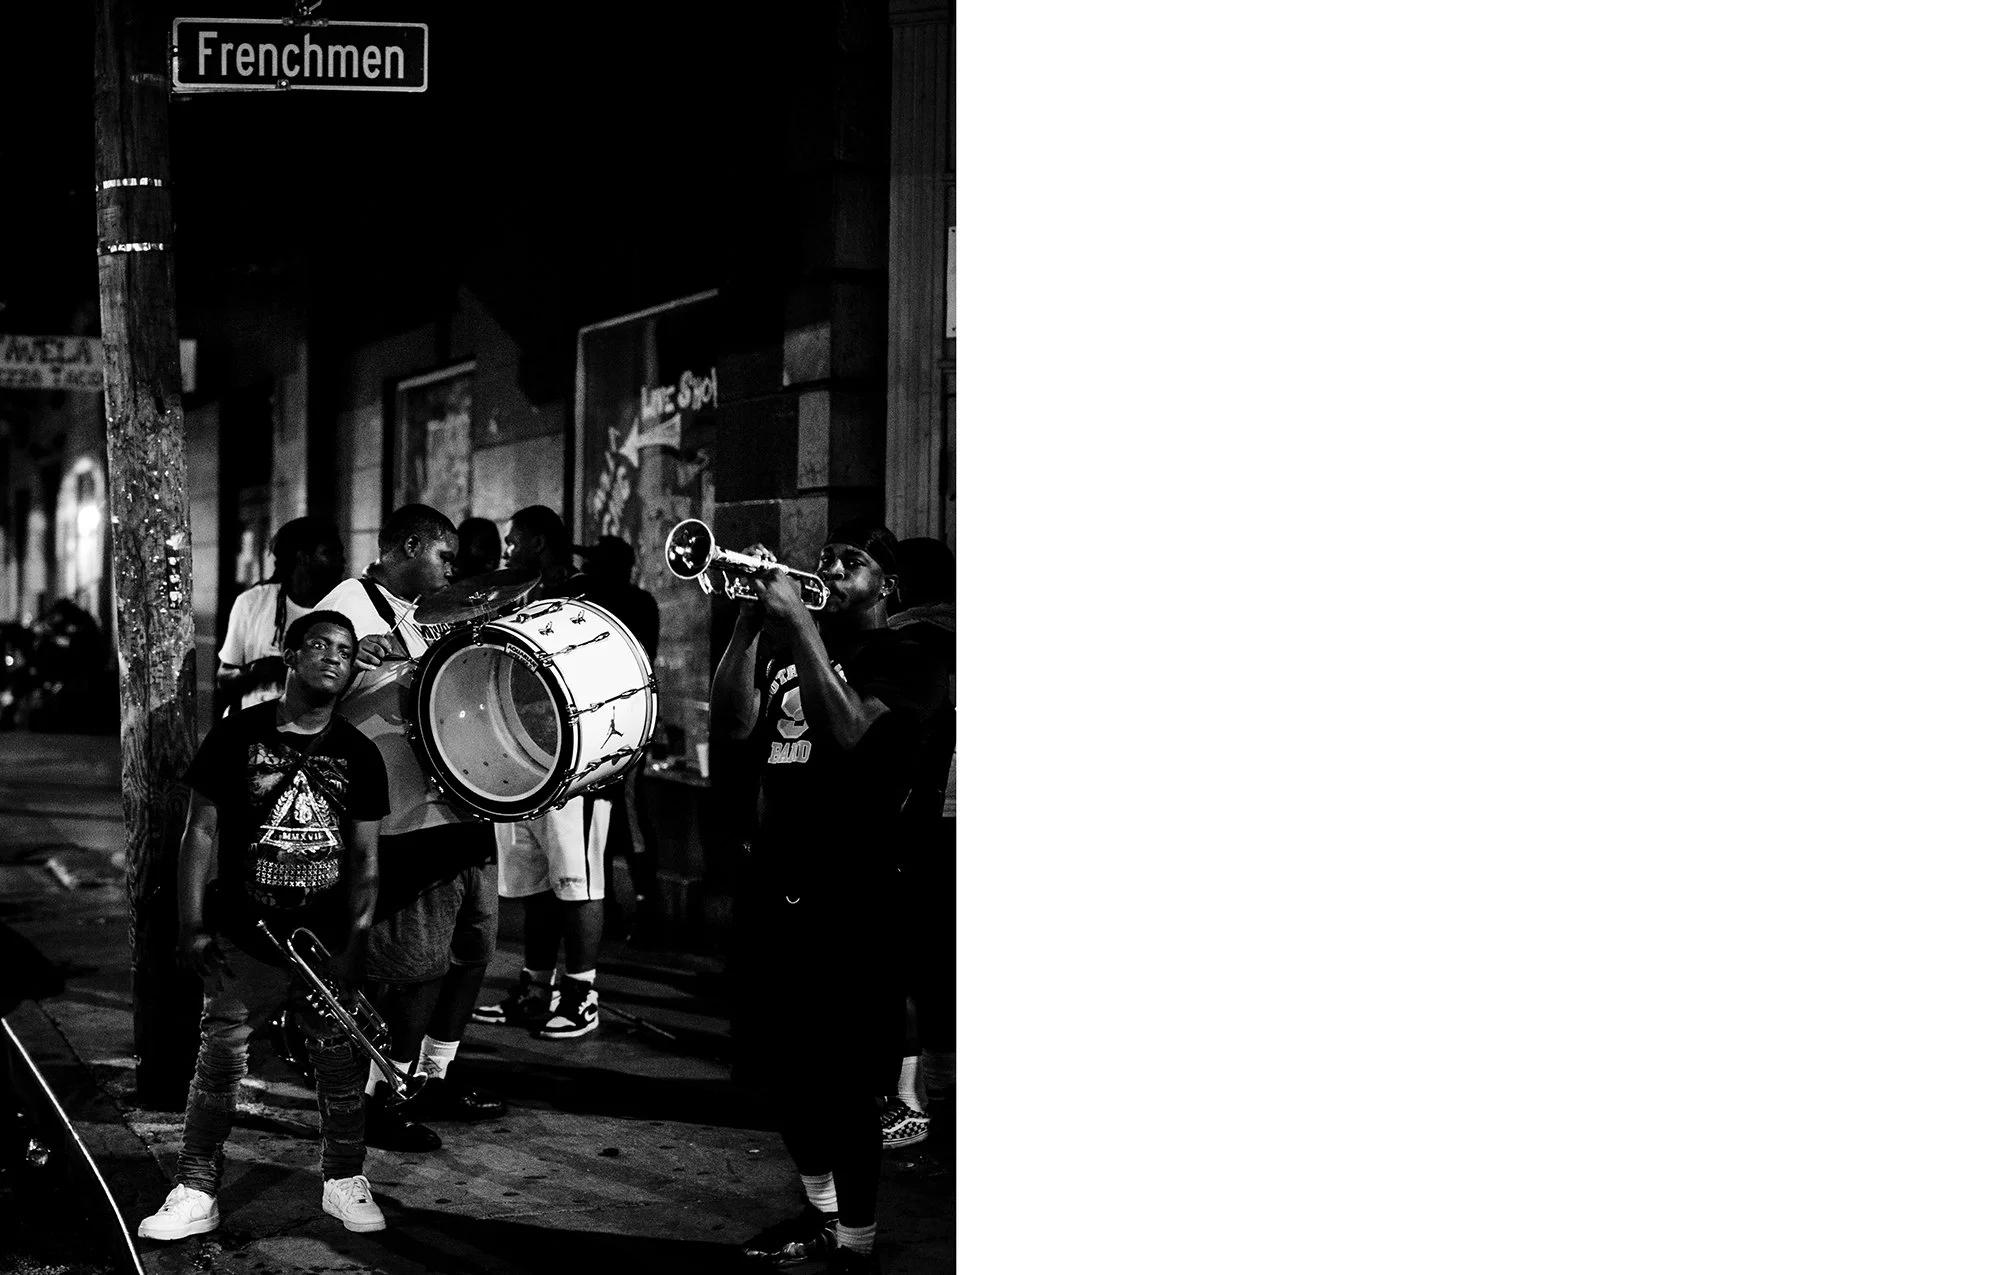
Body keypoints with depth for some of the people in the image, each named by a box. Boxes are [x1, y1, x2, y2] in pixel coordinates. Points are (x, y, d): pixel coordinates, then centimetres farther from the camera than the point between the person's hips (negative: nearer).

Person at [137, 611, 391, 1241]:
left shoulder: (359, 755, 5)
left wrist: (356, 941, -2)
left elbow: (365, 858, 7)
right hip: (242, 941, -2)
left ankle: (344, 1181, 22)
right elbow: (201, 831, 1)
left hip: (328, 945, 2)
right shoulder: (238, 734, -1)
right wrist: (192, 924, -4)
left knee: (340, 1063, 6)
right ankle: (196, 1191, 7)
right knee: (220, 1061, -1)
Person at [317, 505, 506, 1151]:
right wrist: (353, 663, -32)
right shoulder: (348, 608, -9)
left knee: (471, 944, 15)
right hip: (404, 816, -10)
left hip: (457, 804, 10)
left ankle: (436, 1077, 28)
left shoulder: (417, 617, 20)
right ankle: (379, 1098, 4)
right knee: (415, 962, -8)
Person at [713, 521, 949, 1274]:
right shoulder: (786, 646, 14)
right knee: (781, 1066, 15)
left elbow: (844, 728, -19)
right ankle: (821, 1212, 31)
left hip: (845, 896, -6)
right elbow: (733, 724, 0)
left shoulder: (906, 660, -2)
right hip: (770, 882, 6)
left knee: (841, 1078, -5)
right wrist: (750, 621, -8)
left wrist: (799, 625, -18)